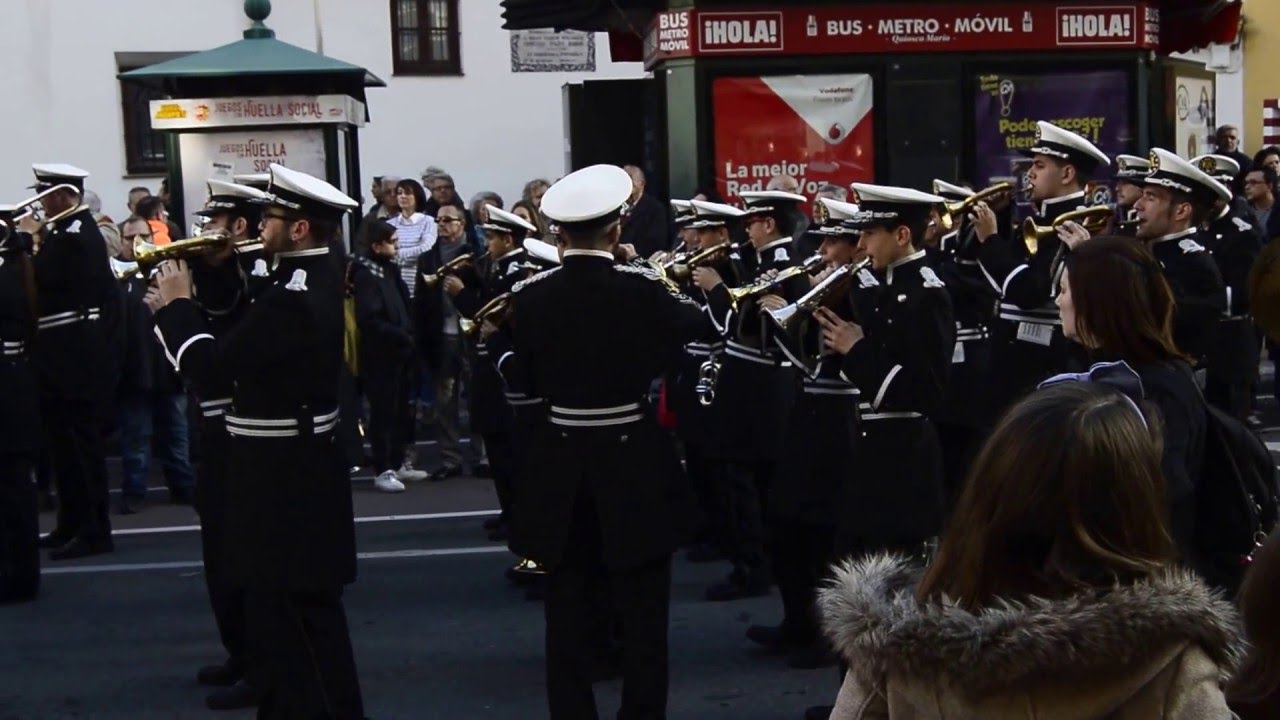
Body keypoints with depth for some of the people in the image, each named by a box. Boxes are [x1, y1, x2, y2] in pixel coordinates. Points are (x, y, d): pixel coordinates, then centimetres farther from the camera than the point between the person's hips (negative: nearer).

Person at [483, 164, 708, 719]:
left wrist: (494, 337, 19)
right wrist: (674, 291, 22)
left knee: (567, 613, 11)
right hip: (635, 463, -2)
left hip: (562, 466, 2)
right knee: (643, 614, 8)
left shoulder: (529, 297, -6)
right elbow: (697, 327, 4)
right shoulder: (644, 289, -11)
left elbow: (522, 380, 2)